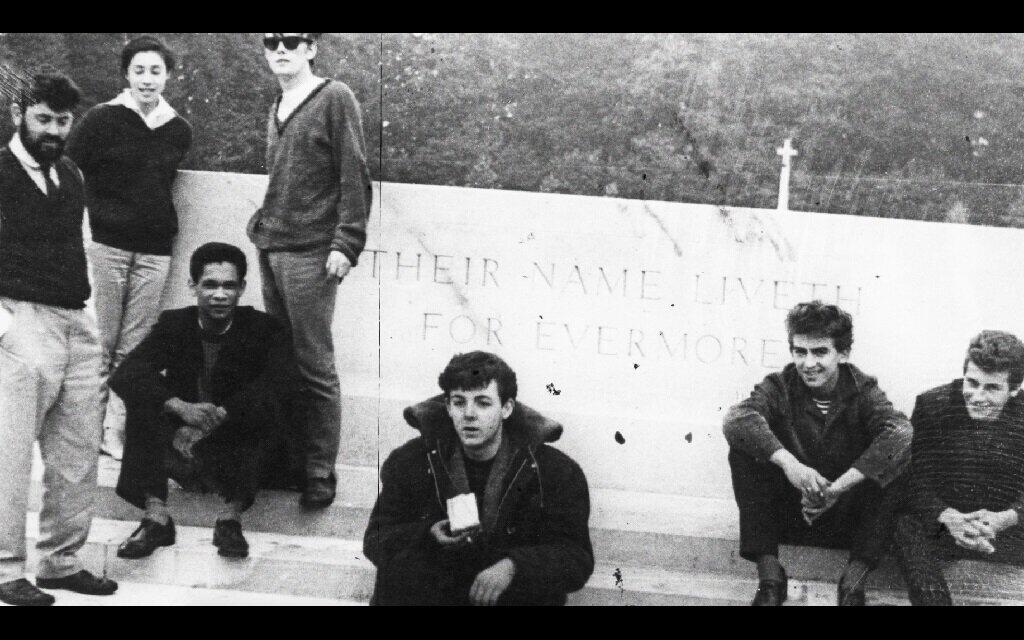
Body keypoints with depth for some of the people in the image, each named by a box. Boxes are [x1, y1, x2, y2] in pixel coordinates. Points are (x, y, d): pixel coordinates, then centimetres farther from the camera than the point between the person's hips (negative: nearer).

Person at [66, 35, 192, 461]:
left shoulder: (179, 132, 10)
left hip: (154, 250, 3)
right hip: (105, 244, -3)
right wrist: (92, 221, -7)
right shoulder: (101, 119, -1)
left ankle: (118, 432, 10)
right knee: (99, 343, -2)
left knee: (133, 349, 3)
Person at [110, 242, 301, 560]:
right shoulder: (174, 324, 0)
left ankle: (231, 516, -31)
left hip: (239, 450, -2)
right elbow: (124, 375, -16)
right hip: (183, 449, 2)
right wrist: (180, 407, -35)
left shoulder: (263, 328, -5)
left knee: (270, 408, -29)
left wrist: (215, 418, -35)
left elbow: (281, 380, -25)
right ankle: (156, 516, -27)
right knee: (145, 396, -21)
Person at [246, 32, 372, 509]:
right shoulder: (276, 111, 18)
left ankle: (320, 476, 3)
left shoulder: (334, 99, -3)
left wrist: (346, 243, -16)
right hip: (271, 250, 7)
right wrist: (259, 225, 14)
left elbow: (355, 178, -9)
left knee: (315, 370, -4)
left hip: (310, 254, -7)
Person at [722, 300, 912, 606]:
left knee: (896, 461, -24)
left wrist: (838, 487, -36)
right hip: (787, 517, 1)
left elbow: (900, 433, -28)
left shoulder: (862, 391, -7)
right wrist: (788, 463, -41)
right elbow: (736, 419, -27)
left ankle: (854, 580, -18)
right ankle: (769, 576, -18)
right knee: (743, 450, -21)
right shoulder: (780, 386, -6)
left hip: (847, 520, 0)